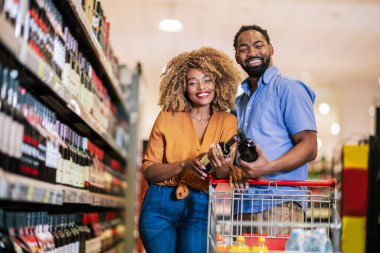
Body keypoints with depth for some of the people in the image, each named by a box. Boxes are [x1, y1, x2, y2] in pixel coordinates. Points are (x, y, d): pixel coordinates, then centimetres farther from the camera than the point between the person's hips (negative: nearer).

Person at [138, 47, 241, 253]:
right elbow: (148, 171, -3)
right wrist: (184, 165, -19)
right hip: (160, 204, 0)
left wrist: (220, 167, -27)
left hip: (200, 207, 0)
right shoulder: (167, 118, 0)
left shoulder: (227, 122, 3)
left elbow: (224, 176, -4)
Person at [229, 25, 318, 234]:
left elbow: (309, 147, -9)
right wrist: (234, 169, -3)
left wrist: (270, 167, -24)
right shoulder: (239, 101, 21)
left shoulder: (288, 88, -1)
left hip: (279, 205, -6)